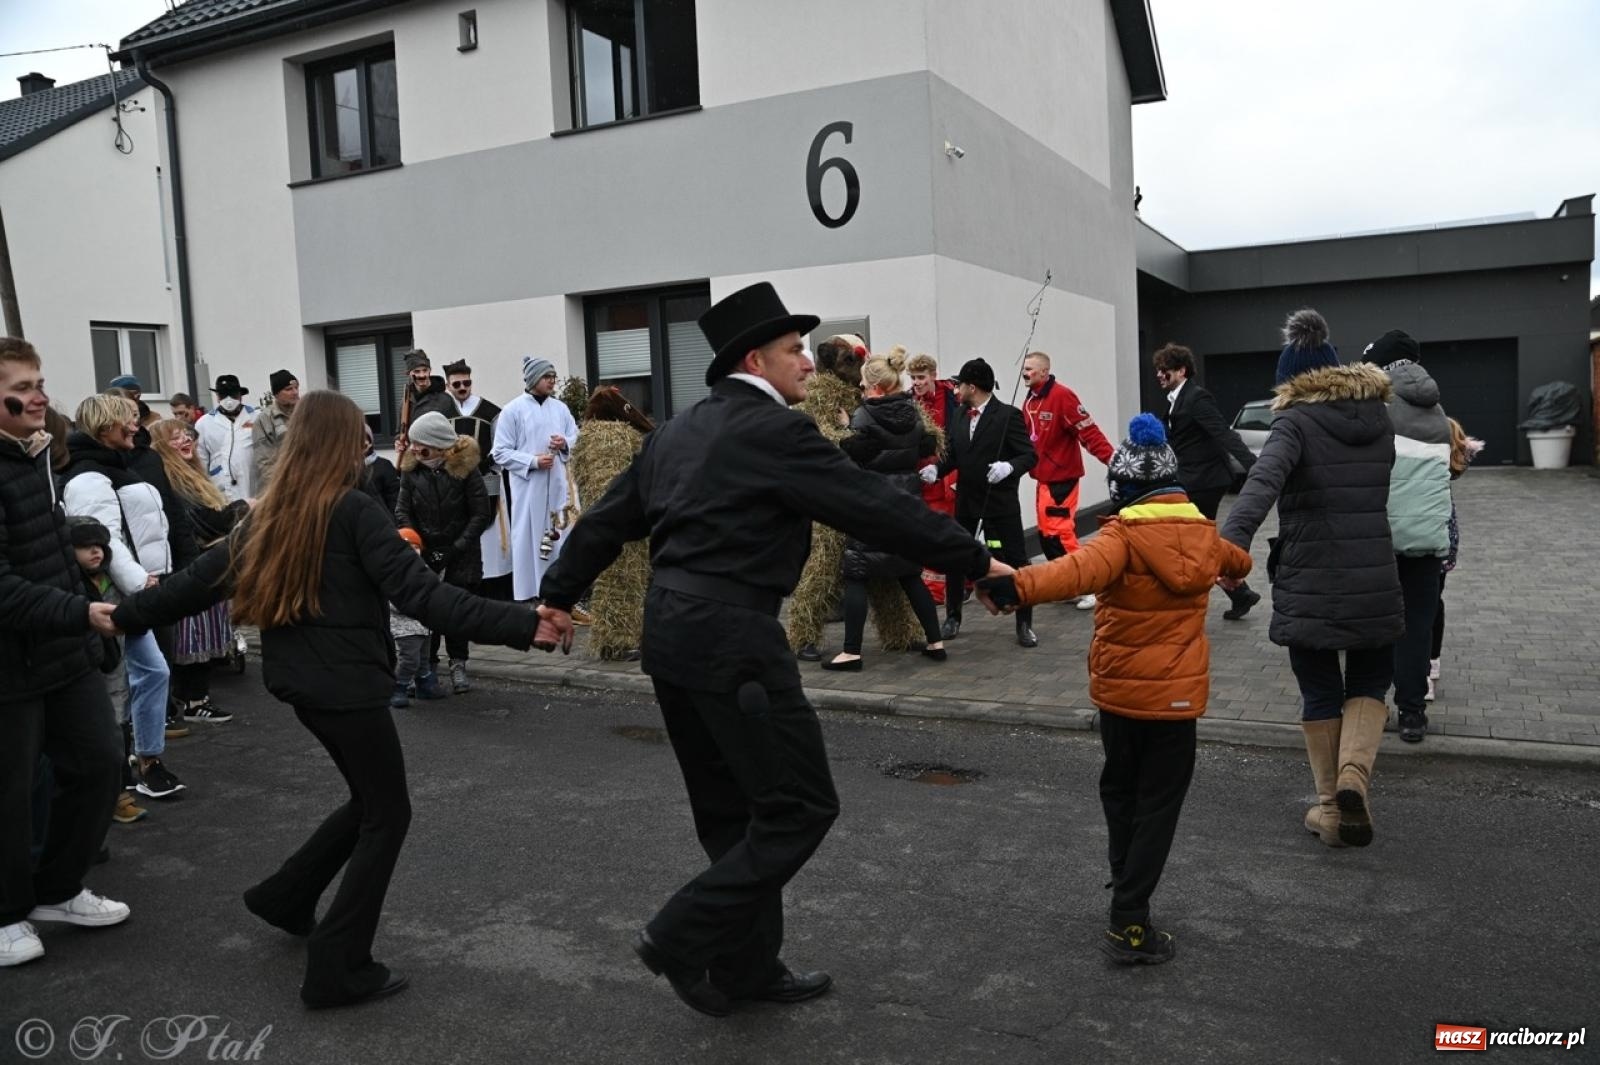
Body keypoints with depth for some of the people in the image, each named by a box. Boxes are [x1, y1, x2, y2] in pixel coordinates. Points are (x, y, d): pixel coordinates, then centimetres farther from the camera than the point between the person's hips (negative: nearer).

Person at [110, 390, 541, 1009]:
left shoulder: (269, 514, 8)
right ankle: (337, 971, 7)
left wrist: (123, 615, 29)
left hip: (303, 682, 8)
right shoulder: (353, 510, -14)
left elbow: (201, 580, 13)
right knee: (387, 816, 4)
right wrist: (521, 624, -29)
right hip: (348, 684, -8)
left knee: (370, 802, 23)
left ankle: (285, 897, 32)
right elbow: (420, 593, -23)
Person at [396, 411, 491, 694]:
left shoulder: (465, 470, -9)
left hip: (460, 555, -2)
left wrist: (455, 550, -12)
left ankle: (458, 664, 15)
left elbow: (480, 515, -7)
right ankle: (427, 663, 14)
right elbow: (403, 510, 1)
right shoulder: (411, 470, -1)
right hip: (425, 554, 2)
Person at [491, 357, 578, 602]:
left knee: (558, 538, 8)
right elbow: (500, 453, -5)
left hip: (557, 486, 5)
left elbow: (576, 438, 16)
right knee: (530, 541, -3)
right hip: (527, 488, -4)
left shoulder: (560, 408, 10)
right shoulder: (512, 410, -3)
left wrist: (565, 444, -7)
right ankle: (530, 598, 3)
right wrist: (533, 461, -15)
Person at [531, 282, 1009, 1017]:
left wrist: (559, 596, 28)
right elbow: (875, 509, -11)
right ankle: (683, 938, 3)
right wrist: (976, 562, -3)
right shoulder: (776, 430, -10)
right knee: (801, 805, 1)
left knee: (732, 812, 17)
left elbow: (608, 519, 18)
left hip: (671, 628, 10)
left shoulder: (677, 432, 15)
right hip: (731, 636, -9)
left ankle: (748, 965, 27)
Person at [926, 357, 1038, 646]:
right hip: (966, 501, 6)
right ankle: (952, 618, 26)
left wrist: (1009, 466, -31)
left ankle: (1024, 624, 13)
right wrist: (936, 469, -6)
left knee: (1015, 561, 2)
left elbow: (1030, 455, -13)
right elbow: (954, 455, 12)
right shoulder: (962, 417, 8)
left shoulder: (1008, 415, -11)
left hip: (1000, 501, -6)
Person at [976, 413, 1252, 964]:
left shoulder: (1124, 535, -13)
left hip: (1118, 688, -2)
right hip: (1177, 692, 2)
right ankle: (1128, 924, 0)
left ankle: (1126, 885, 34)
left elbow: (1079, 571, -36)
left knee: (1120, 788, 20)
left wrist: (1017, 585, -50)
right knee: (1158, 803, 7)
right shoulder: (1204, 533, 4)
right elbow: (1236, 560, 29)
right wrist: (1240, 564, 54)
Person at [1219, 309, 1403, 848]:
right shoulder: (1379, 419, 8)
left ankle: (1330, 805, 21)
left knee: (1320, 696, 13)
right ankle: (1354, 775, -5)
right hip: (1375, 583, 3)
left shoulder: (1296, 421, -8)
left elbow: (1264, 480, -27)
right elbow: (1375, 492, 12)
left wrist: (1231, 540, -38)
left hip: (1309, 586, -3)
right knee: (1369, 685, 19)